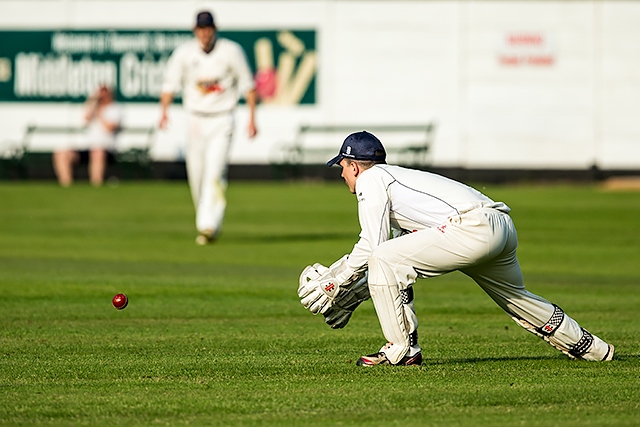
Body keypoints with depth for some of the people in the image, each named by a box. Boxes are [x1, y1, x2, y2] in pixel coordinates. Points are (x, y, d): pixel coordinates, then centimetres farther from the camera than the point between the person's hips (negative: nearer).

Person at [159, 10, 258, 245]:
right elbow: (170, 84, -1)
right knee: (196, 174, 5)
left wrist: (252, 118, -1)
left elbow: (248, 84, 3)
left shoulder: (231, 51, -6)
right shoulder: (184, 53, -2)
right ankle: (206, 221, 24)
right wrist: (164, 111, -19)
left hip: (222, 121, -3)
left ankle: (209, 225, -21)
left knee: (215, 172, -17)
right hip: (196, 120, 3)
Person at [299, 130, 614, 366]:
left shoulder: (370, 180, 6)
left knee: (384, 260, -9)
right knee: (516, 298, 29)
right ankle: (591, 348, 40)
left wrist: (335, 283, 9)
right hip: (504, 226, 10)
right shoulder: (397, 178, 32)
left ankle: (401, 349, -6)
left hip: (473, 227, -10)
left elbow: (370, 248, -2)